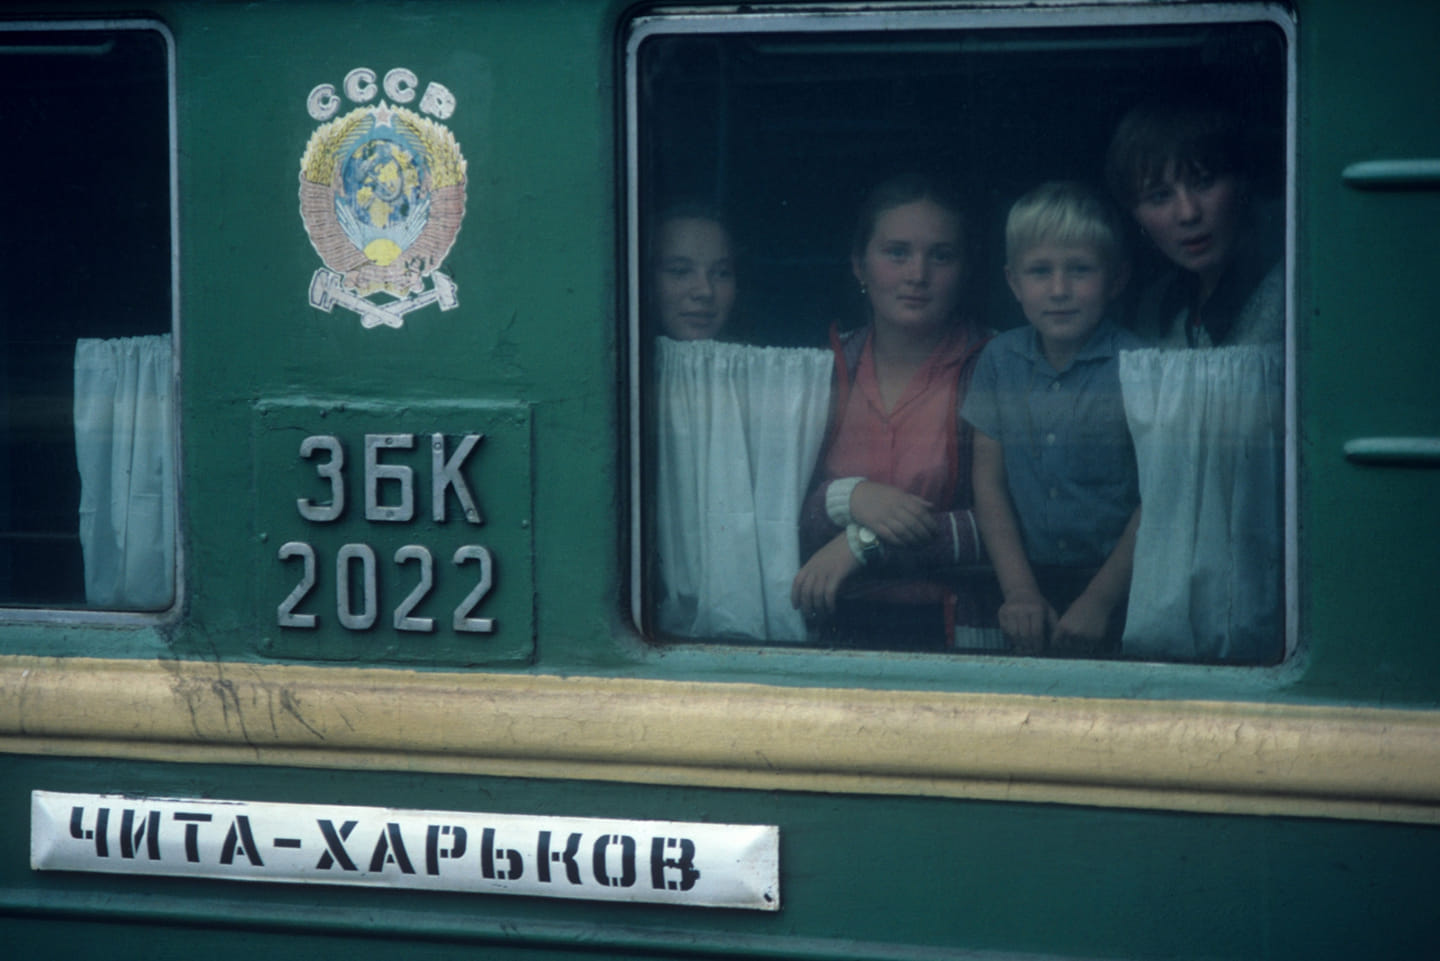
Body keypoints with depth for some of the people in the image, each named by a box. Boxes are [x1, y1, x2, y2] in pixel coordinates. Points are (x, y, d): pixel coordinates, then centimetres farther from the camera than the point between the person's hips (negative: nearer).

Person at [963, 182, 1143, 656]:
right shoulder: (1000, 360, 8)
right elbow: (989, 483, 9)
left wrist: (1099, 601, -8)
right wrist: (1020, 593, -1)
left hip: (1117, 584, -3)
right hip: (1032, 578, 3)